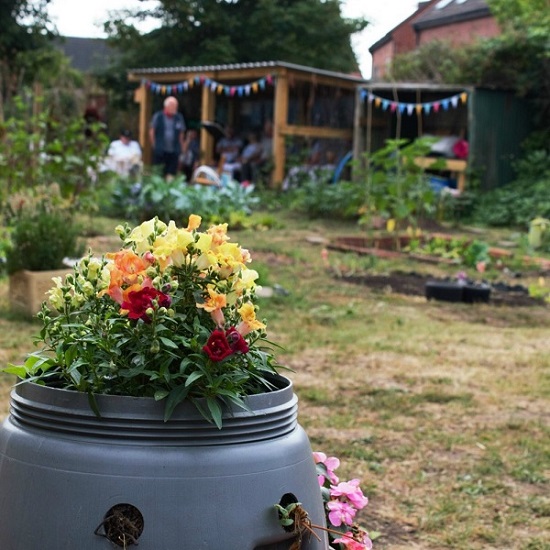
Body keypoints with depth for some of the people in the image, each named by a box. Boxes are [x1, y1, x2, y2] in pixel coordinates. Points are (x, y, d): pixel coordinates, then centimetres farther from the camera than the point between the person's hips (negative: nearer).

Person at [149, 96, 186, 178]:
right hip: (160, 151, -2)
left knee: (172, 172, -3)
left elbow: (181, 134, 14)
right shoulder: (158, 116, 1)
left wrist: (181, 148, 10)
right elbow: (151, 132, 8)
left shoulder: (179, 118, 6)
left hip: (174, 152, 2)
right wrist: (154, 145, 5)